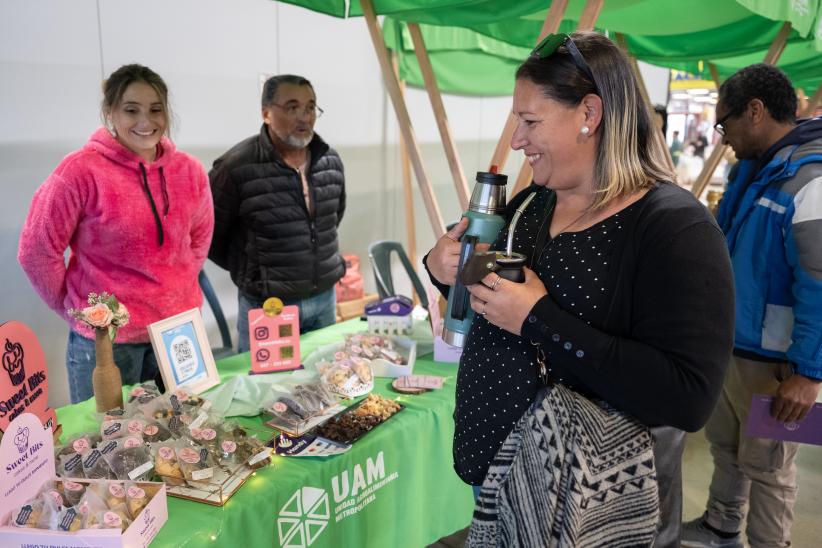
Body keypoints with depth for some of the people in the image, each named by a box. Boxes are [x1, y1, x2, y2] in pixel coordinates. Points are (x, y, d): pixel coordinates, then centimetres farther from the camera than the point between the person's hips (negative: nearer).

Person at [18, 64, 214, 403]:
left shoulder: (189, 171, -1)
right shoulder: (81, 171, -14)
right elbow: (37, 250, -9)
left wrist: (179, 290, 10)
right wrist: (75, 307, -2)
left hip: (179, 329, 4)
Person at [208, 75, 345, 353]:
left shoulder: (330, 160, 1)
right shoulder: (237, 167, -17)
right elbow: (207, 234, -9)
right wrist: (250, 271, 0)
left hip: (325, 298, 5)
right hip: (266, 306, -5)